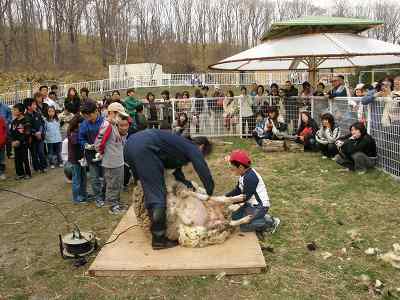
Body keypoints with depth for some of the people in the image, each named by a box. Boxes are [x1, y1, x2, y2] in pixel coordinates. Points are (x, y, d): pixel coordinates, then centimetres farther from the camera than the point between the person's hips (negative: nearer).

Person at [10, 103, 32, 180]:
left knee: (25, 159, 0)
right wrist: (12, 141, -5)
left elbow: (27, 134, -14)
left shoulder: (26, 121, -10)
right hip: (15, 144, 6)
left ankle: (28, 173, 12)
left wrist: (19, 141, -19)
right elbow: (11, 133, 10)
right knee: (17, 159, 9)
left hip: (23, 143, -6)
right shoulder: (14, 122, 9)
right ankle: (20, 173, 19)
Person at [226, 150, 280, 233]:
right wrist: (225, 197, -3)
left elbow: (246, 196, -25)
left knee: (243, 226, -11)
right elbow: (237, 190, 9)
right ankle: (262, 218, 15)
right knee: (235, 217, 11)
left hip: (260, 206, -10)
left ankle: (271, 221, 1)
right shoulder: (244, 175, 5)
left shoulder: (250, 177, -26)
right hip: (251, 204, 10)